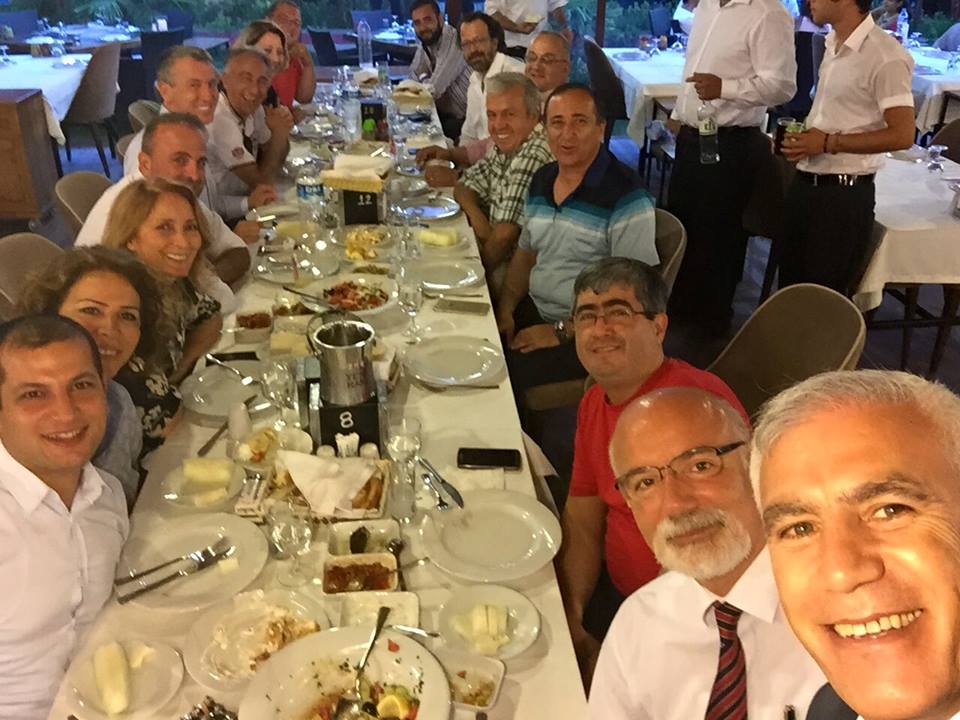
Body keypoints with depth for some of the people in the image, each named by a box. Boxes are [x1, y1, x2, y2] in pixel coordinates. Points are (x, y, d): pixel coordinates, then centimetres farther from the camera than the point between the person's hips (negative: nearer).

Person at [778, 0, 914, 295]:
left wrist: (828, 143, -19)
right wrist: (800, 137, 3)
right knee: (790, 282, 19)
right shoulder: (832, 45, 8)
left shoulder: (886, 57, -18)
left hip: (845, 194, -8)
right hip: (804, 182, 8)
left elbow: (902, 135, -19)